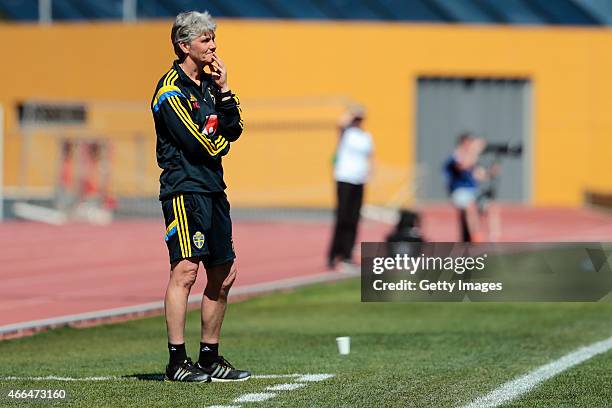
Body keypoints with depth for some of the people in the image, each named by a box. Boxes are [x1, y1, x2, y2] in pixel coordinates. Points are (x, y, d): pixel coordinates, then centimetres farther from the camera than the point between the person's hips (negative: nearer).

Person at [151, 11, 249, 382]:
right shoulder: (172, 87, -9)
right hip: (184, 187, -9)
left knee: (223, 274, 11)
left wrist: (224, 90, 0)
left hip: (213, 189, 9)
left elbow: (233, 129, 11)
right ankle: (177, 361, -17)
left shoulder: (208, 83, 19)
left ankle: (210, 356, 19)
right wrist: (219, 140, 4)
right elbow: (197, 143, -16)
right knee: (186, 269, -15)